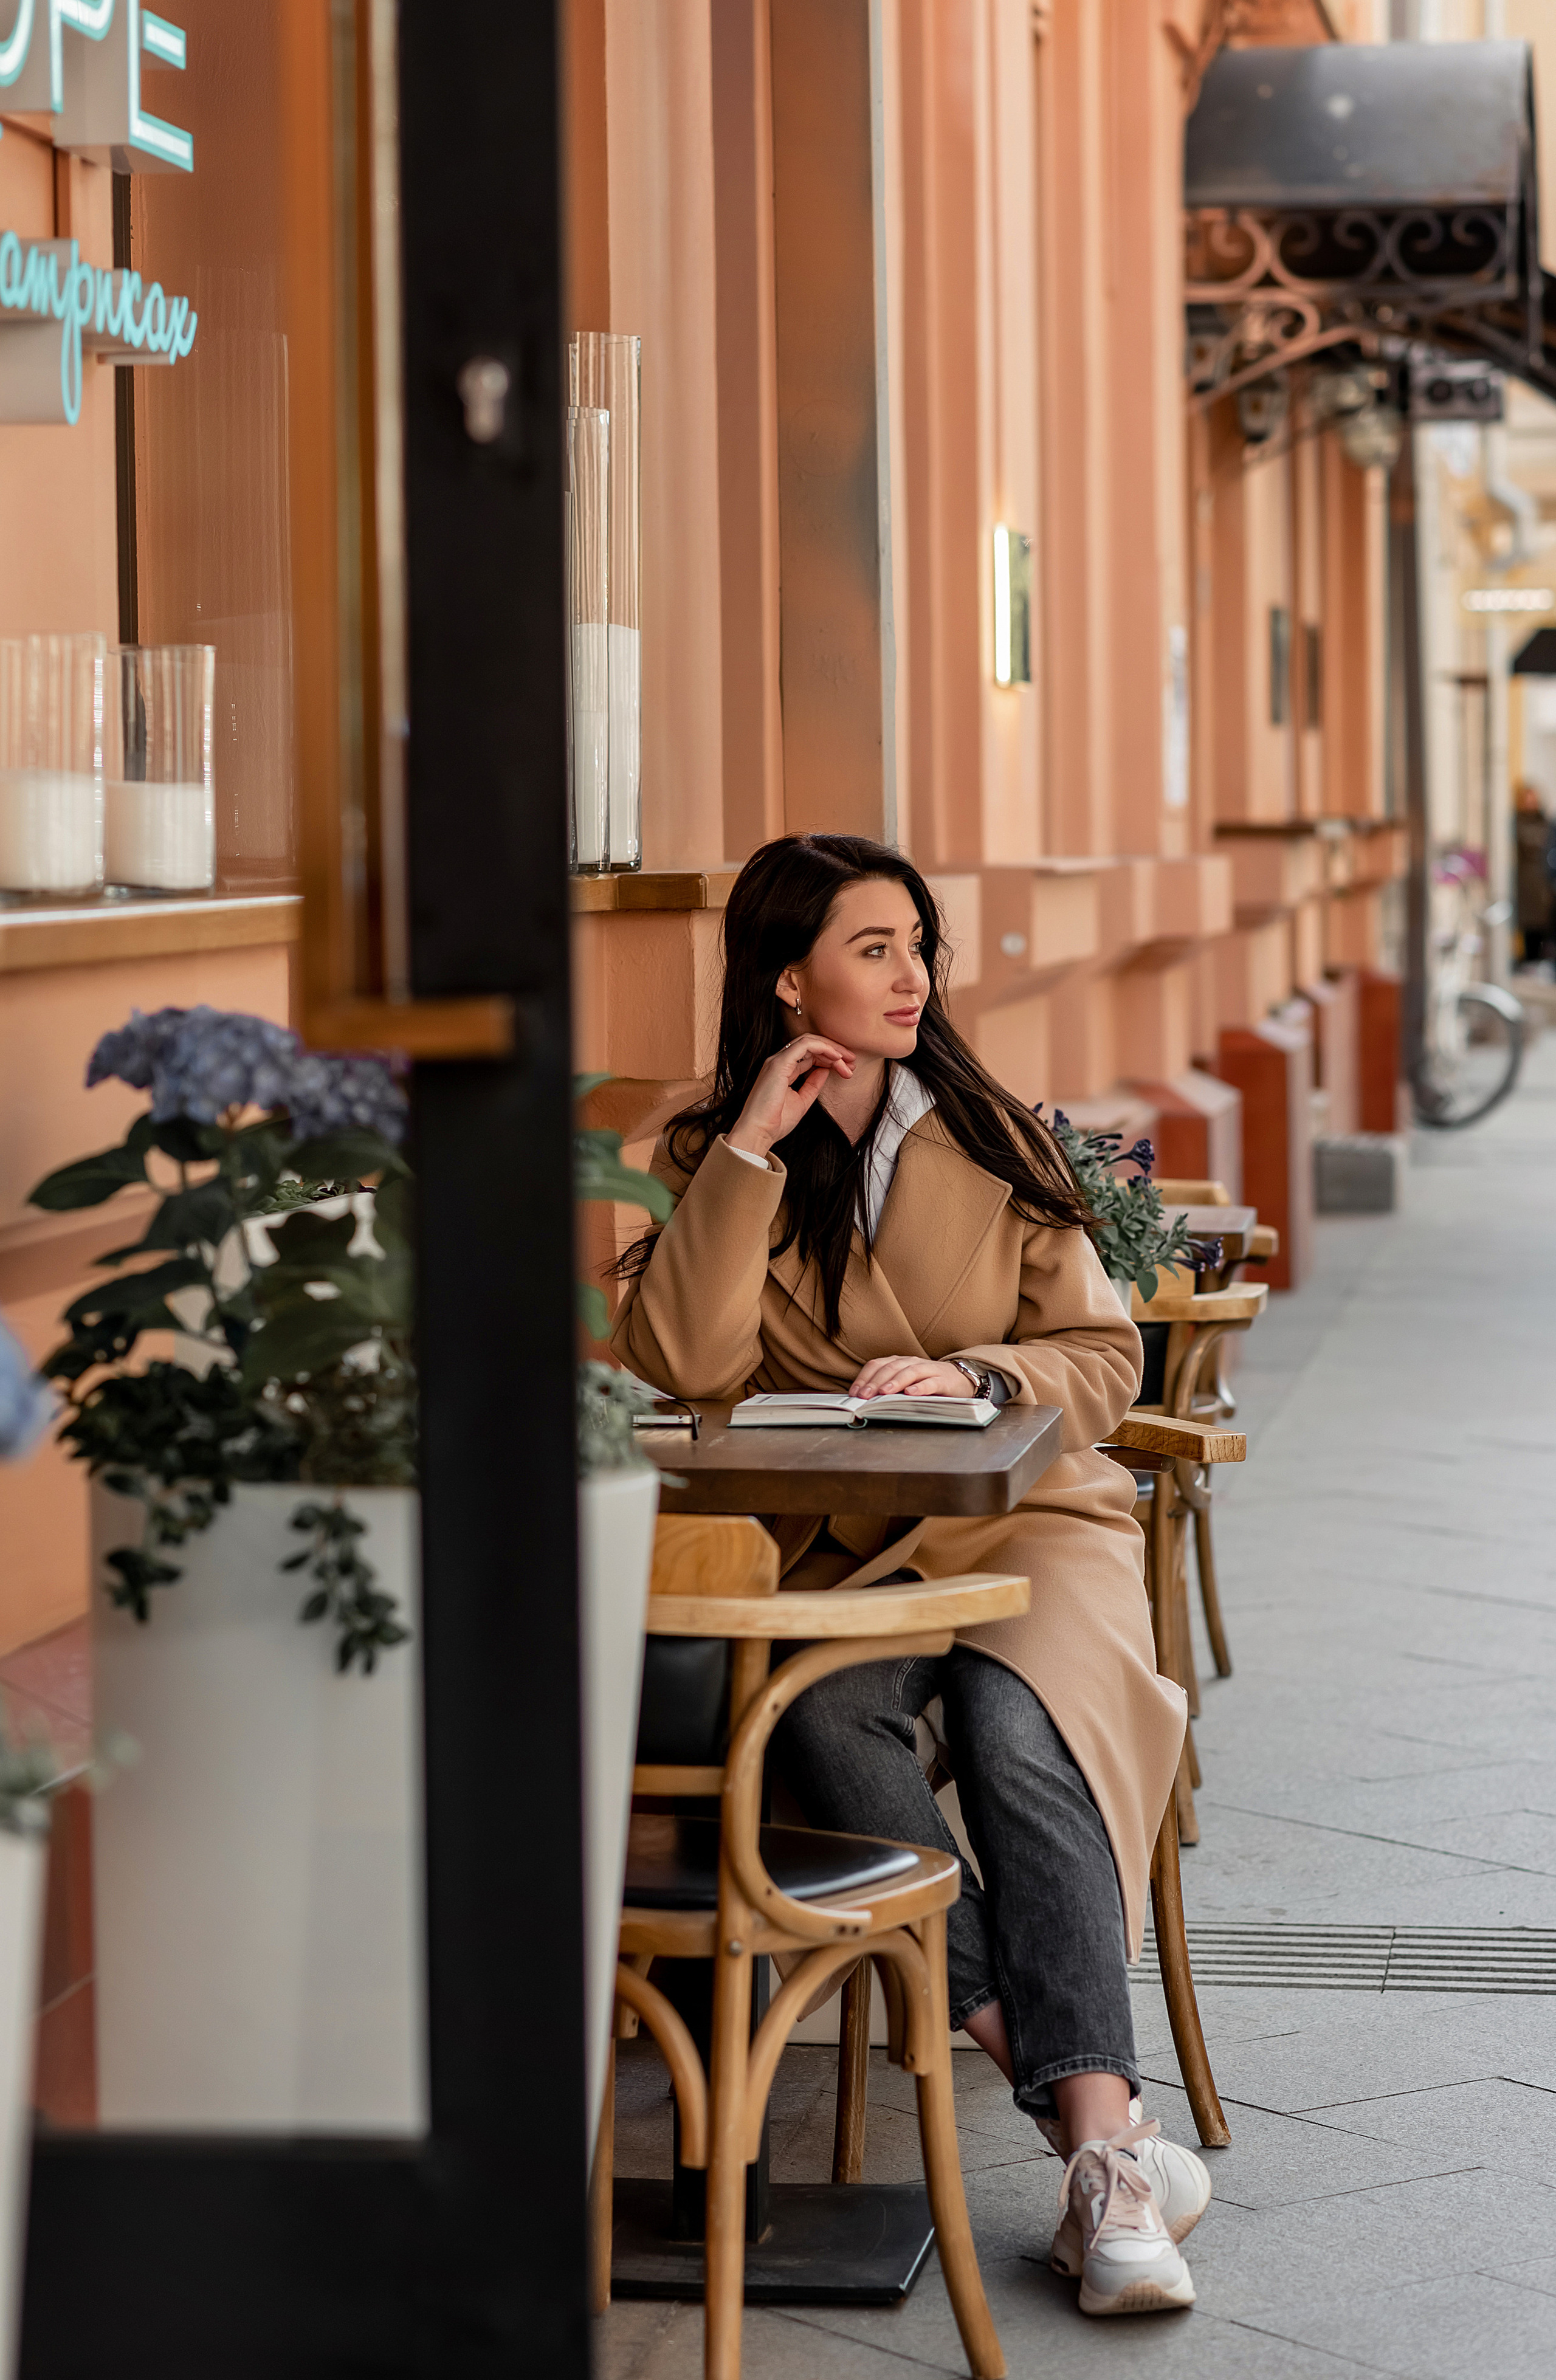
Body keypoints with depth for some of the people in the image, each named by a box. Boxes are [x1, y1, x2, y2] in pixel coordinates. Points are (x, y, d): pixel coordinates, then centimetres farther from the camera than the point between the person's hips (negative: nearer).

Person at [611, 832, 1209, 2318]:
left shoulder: (990, 1138, 9)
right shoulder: (712, 1160, 7)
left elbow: (1102, 1357, 6)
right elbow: (682, 1366, -10)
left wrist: (973, 1379, -15)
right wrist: (751, 1151, -12)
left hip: (1029, 1517, 0)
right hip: (834, 1550, 0)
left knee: (1015, 1729, -32)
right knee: (826, 1718, -33)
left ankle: (1099, 2140, -39)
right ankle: (1092, 2113, -35)